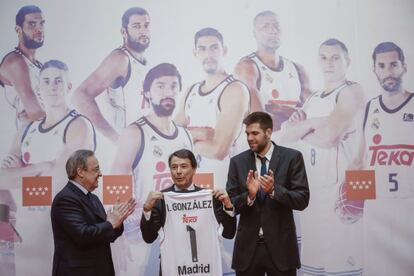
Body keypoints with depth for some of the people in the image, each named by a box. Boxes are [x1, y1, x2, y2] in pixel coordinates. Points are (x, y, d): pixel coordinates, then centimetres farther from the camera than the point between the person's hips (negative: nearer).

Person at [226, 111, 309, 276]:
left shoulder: (292, 157, -2)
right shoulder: (237, 162, 3)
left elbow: (302, 200, -7)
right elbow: (231, 204, 2)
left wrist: (274, 190, -21)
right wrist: (249, 196, -17)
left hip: (280, 245, -1)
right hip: (247, 246, 2)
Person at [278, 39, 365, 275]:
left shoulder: (352, 92, -5)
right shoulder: (313, 99, 18)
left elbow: (328, 137, -18)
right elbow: (283, 134, 5)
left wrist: (300, 132, 1)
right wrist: (312, 123, -11)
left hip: (339, 185, -7)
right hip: (312, 185, 7)